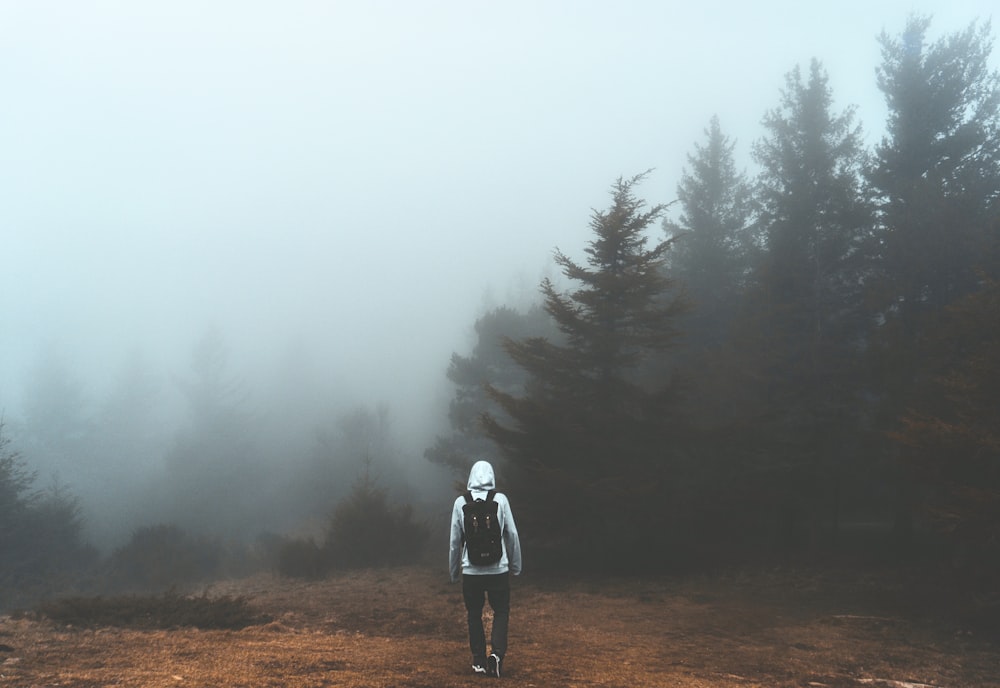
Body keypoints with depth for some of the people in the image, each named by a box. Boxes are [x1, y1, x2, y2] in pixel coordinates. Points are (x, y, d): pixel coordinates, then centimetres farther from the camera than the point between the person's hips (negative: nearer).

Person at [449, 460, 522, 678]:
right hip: (499, 569, -1)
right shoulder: (500, 500, -4)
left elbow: (455, 540, 1)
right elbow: (512, 534, -2)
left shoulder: (461, 502, -3)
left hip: (471, 570, 1)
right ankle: (497, 652, -7)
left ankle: (479, 661, 14)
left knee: (475, 615, 14)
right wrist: (516, 565, 9)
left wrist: (453, 570, 12)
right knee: (501, 612, 12)